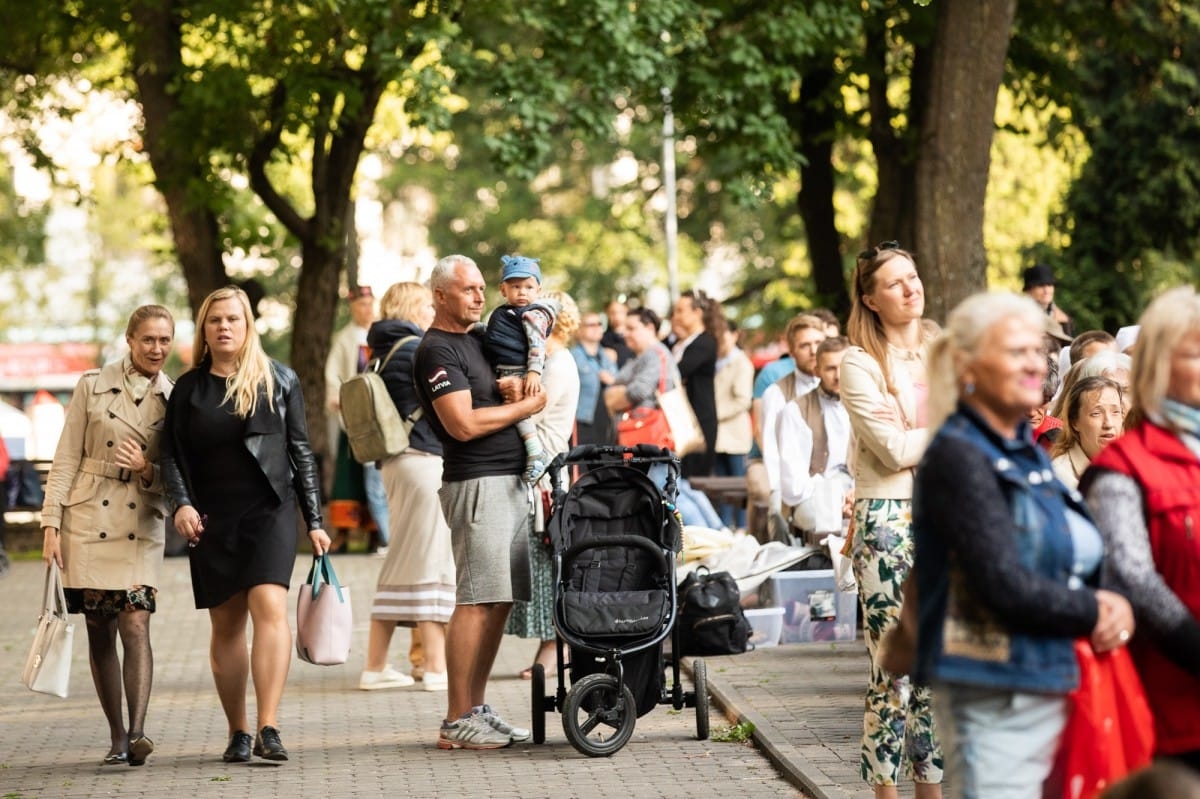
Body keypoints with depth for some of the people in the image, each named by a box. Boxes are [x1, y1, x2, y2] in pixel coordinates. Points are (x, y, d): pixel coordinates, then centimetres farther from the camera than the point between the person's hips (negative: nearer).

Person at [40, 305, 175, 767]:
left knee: (135, 626, -15)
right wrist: (51, 524, -3)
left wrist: (147, 469, -14)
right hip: (88, 520, 0)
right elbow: (66, 459, 3)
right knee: (100, 632, 4)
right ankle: (117, 739, 12)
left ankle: (136, 733, -21)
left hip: (141, 526, 0)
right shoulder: (93, 386, 3)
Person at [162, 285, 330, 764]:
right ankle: (237, 733, 12)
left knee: (269, 606, -19)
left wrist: (314, 521, 6)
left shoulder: (279, 381, 7)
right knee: (226, 624, 4)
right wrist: (182, 503, -10)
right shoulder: (189, 388, 9)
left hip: (269, 510, -2)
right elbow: (172, 454, 8)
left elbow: (300, 451, 8)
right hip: (211, 519, 2)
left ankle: (268, 729, -24)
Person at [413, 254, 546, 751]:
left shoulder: (479, 339, 18)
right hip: (477, 483, -9)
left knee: (501, 599, 9)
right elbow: (464, 423, -19)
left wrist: (513, 383, 12)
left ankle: (477, 708, 15)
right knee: (476, 600, -11)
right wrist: (527, 406, -9)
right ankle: (456, 723, -10)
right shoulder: (437, 350, -10)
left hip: (511, 482, 9)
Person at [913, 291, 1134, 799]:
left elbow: (1083, 562, 18)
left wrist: (1118, 607, -4)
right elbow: (1007, 586, -20)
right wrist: (1095, 612, -7)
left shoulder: (1029, 453, 14)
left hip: (1050, 689, 9)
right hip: (996, 699, -9)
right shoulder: (957, 457, -13)